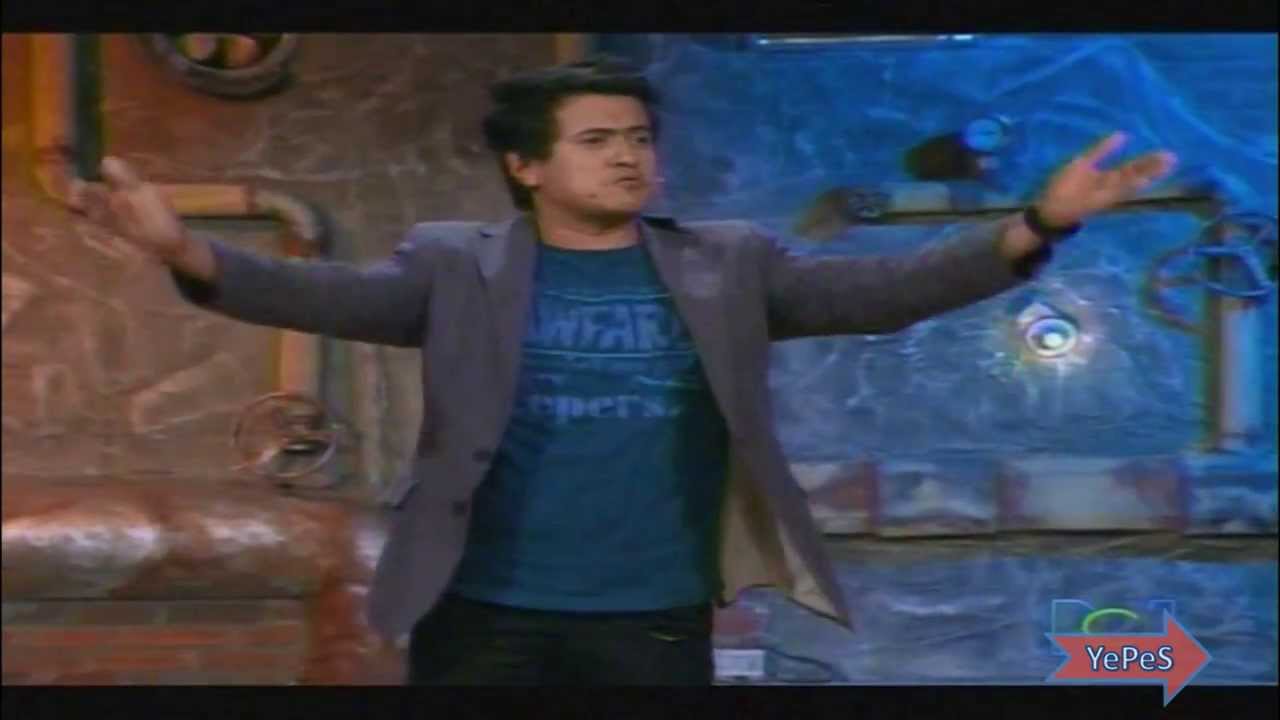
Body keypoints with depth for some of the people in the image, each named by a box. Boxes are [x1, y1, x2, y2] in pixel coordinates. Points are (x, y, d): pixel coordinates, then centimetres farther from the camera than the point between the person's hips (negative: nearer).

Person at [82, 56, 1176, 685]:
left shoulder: (728, 267, 5)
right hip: (483, 616, -1)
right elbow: (335, 295, -12)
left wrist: (1032, 230, -17)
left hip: (657, 622, 1)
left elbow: (878, 290, -3)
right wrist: (189, 253, -30)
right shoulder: (459, 268, 1)